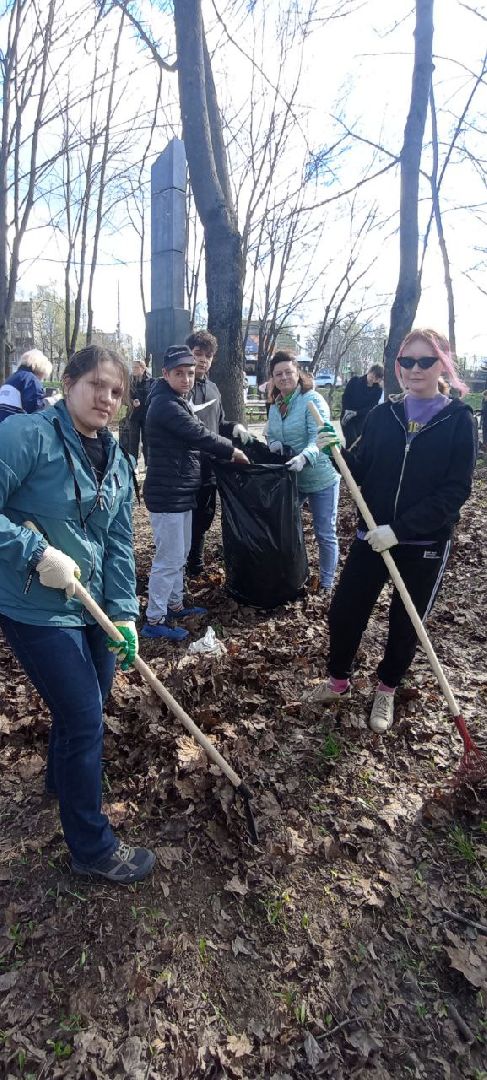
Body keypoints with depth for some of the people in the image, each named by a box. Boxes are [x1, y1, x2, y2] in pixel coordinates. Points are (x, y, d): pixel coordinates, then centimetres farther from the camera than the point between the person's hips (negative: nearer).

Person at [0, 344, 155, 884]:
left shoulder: (116, 460, 6)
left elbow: (119, 545, 4)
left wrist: (124, 613, -3)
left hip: (93, 607, 7)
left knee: (86, 705, 22)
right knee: (84, 718, -1)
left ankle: (61, 779, 55)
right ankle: (93, 848, 22)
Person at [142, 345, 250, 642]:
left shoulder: (179, 401, 15)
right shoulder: (166, 404, -19)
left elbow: (195, 435, 17)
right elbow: (200, 435, -20)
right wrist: (232, 451, -7)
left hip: (181, 492, 11)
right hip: (167, 494, -11)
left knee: (181, 554, 19)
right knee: (169, 559, -4)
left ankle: (174, 605, 34)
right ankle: (154, 621, 6)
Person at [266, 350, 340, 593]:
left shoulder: (312, 400, -15)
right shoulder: (275, 406, 7)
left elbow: (319, 438, -26)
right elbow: (271, 435, 16)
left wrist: (303, 457, -45)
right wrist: (274, 443, -9)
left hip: (320, 479, -6)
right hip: (290, 479, 7)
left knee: (325, 534, 5)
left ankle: (326, 584, 21)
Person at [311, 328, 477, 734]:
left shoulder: (458, 419, -7)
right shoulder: (382, 414, 3)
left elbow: (456, 491, -13)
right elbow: (363, 472, 4)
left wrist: (400, 529, -22)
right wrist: (340, 452, -17)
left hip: (424, 546, -2)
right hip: (371, 536, 3)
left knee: (405, 625, 12)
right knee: (344, 612, 7)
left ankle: (386, 691, 37)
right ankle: (339, 680, 32)